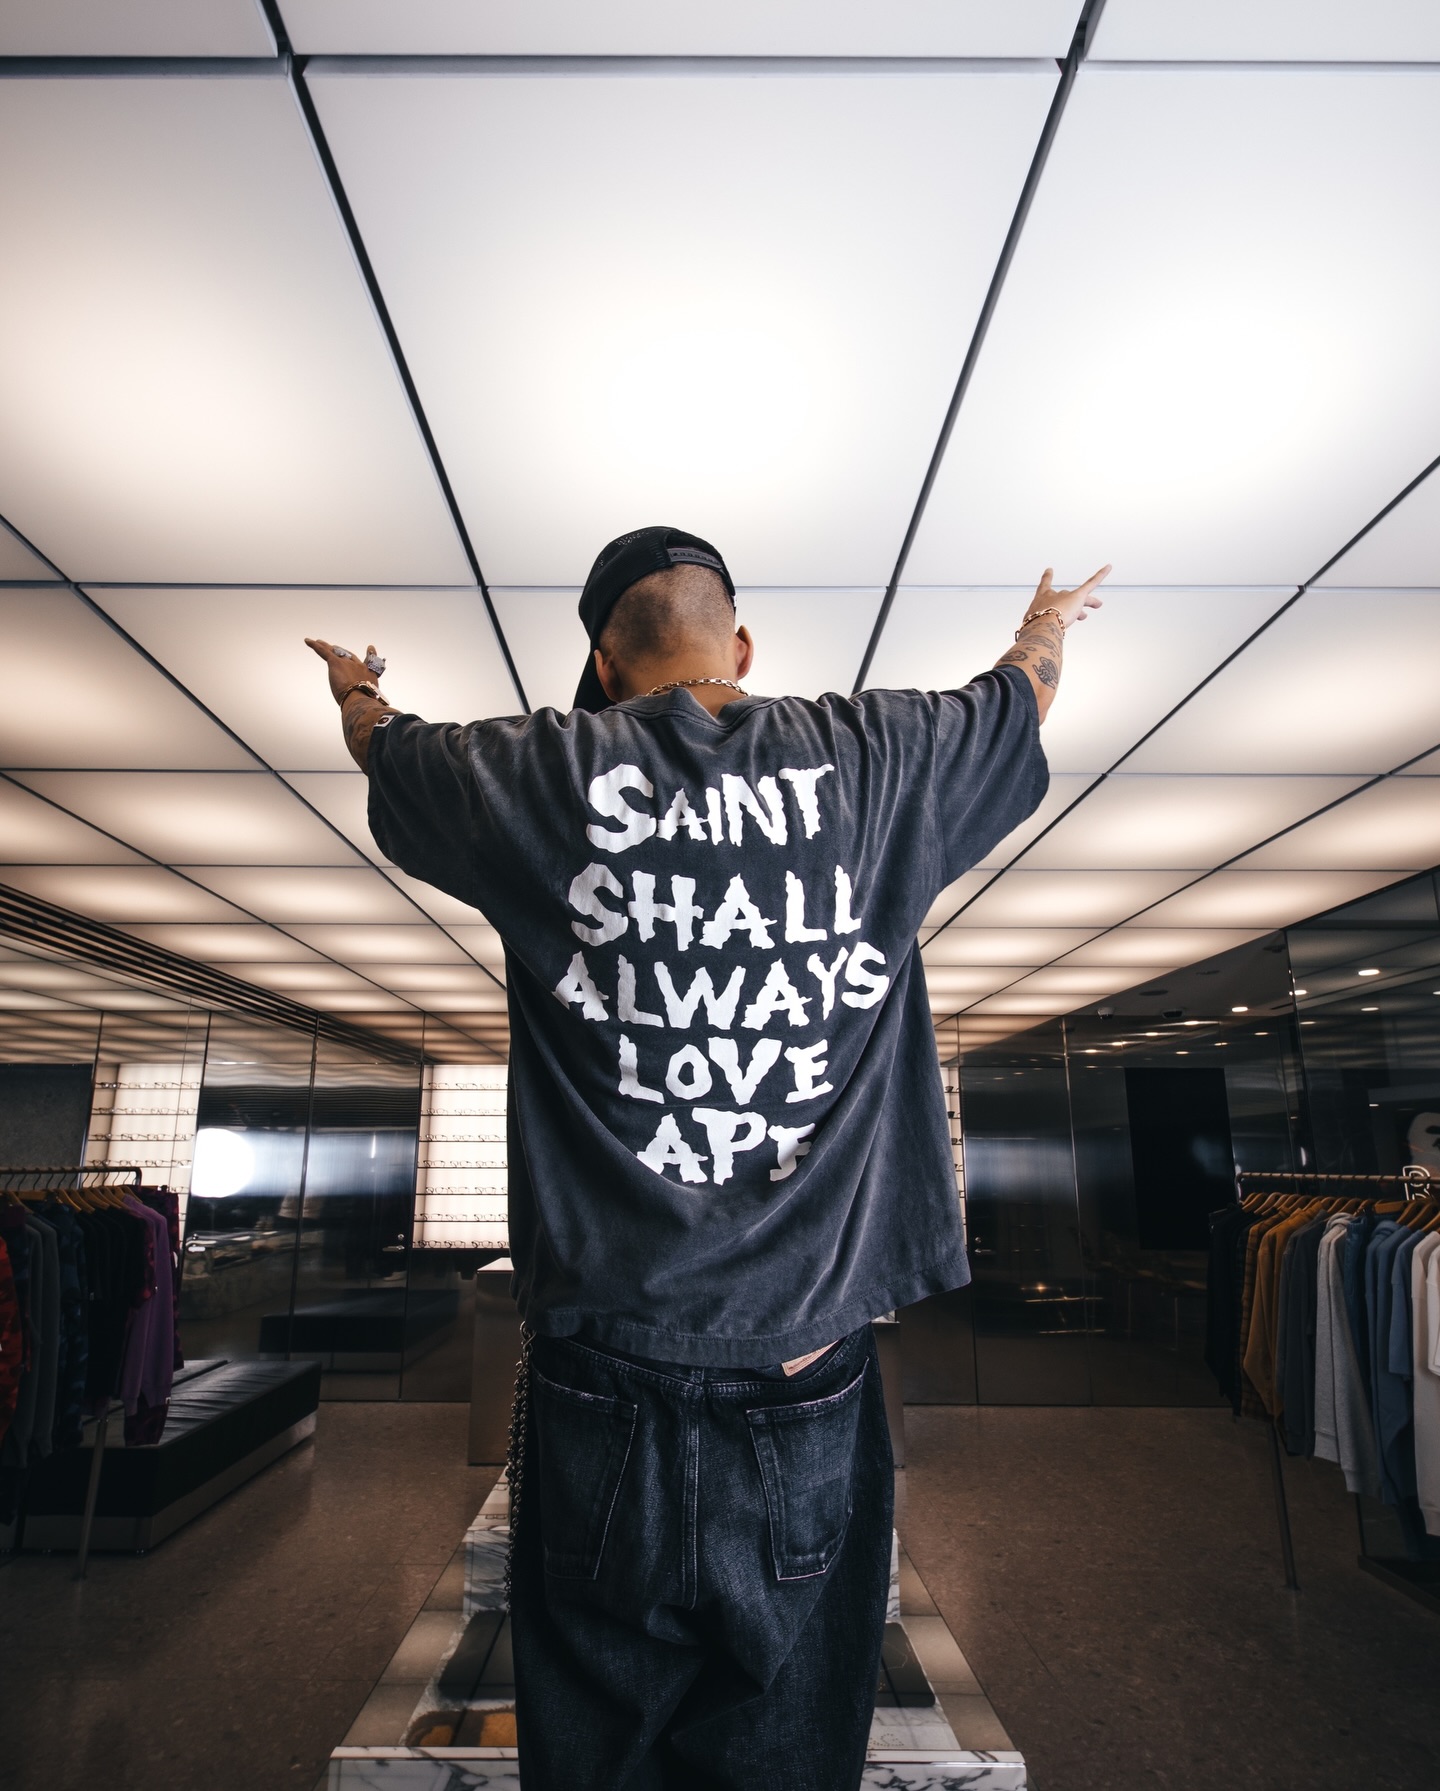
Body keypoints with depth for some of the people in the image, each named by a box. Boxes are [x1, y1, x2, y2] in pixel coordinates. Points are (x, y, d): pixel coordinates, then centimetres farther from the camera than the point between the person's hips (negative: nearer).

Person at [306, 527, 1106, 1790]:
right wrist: (1051, 620, 45)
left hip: (607, 1395, 0)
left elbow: (388, 747, 20)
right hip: (809, 1399, 1)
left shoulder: (542, 775, -3)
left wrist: (353, 682, 44)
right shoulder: (868, 762, -1)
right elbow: (1018, 702, 21)